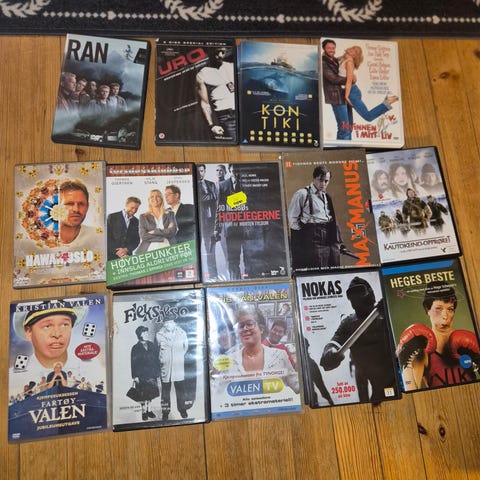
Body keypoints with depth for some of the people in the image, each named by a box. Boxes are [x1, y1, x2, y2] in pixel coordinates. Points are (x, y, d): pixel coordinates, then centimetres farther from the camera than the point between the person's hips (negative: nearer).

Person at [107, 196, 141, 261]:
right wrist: (117, 251, -14)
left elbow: (137, 240, 9)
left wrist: (126, 250, -8)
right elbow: (107, 237, -5)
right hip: (112, 255, -3)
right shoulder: (112, 217, 1)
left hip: (127, 255, 3)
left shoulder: (135, 221, 12)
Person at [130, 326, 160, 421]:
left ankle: (149, 410, 23)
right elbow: (133, 363, -4)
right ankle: (144, 411, 17)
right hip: (142, 375, -3)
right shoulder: (135, 348, -4)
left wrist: (158, 371, 3)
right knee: (143, 394, 3)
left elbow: (157, 359, 7)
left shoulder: (152, 345, 5)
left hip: (152, 374, 3)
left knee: (150, 393, 9)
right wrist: (135, 376, -8)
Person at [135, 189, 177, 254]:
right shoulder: (143, 217, 13)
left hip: (168, 248, 1)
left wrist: (155, 232, -4)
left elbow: (173, 231, 1)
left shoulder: (169, 214, 15)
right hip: (150, 249, 0)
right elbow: (143, 236, 0)